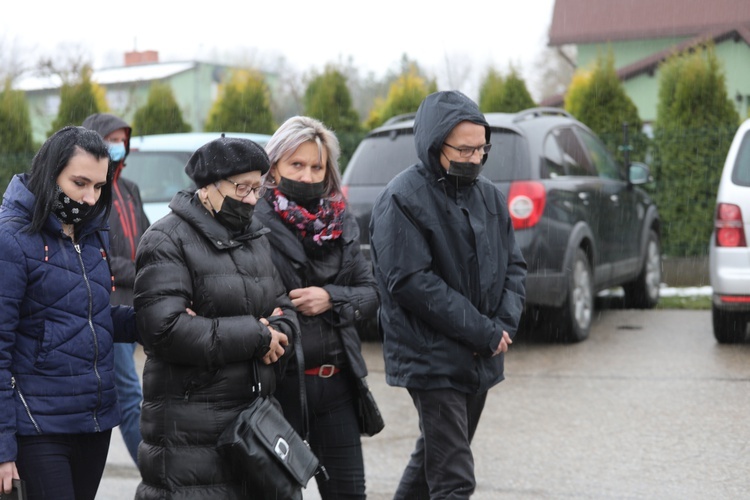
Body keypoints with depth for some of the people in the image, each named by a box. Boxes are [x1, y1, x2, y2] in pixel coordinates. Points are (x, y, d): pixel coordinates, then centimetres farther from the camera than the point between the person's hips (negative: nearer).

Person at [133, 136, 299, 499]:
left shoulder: (255, 237, 17)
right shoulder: (167, 240, -7)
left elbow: (285, 309, 19)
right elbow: (166, 329, -19)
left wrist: (277, 334, -7)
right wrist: (254, 335, -14)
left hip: (255, 415, 7)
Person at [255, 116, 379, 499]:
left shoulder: (342, 222, 9)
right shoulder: (256, 222, -10)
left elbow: (371, 293, 8)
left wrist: (331, 299, -8)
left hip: (336, 381, 5)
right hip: (280, 381, -5)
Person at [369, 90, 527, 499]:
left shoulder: (489, 196, 10)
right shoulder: (402, 200, -13)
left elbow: (513, 266, 13)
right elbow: (412, 282, -19)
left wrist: (504, 326, -5)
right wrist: (484, 332, -18)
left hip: (480, 359, 7)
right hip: (432, 362, -7)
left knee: (433, 461, 20)